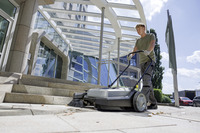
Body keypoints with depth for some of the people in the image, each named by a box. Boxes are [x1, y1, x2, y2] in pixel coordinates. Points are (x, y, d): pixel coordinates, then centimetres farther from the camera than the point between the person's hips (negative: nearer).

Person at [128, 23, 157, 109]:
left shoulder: (151, 36, 11)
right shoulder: (138, 40, 23)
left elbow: (152, 44, -12)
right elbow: (135, 49, 5)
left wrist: (148, 51, -35)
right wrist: (131, 55, -19)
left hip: (150, 60, -5)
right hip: (142, 62, 5)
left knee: (147, 79, -24)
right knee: (147, 83, 1)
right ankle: (153, 103, 6)